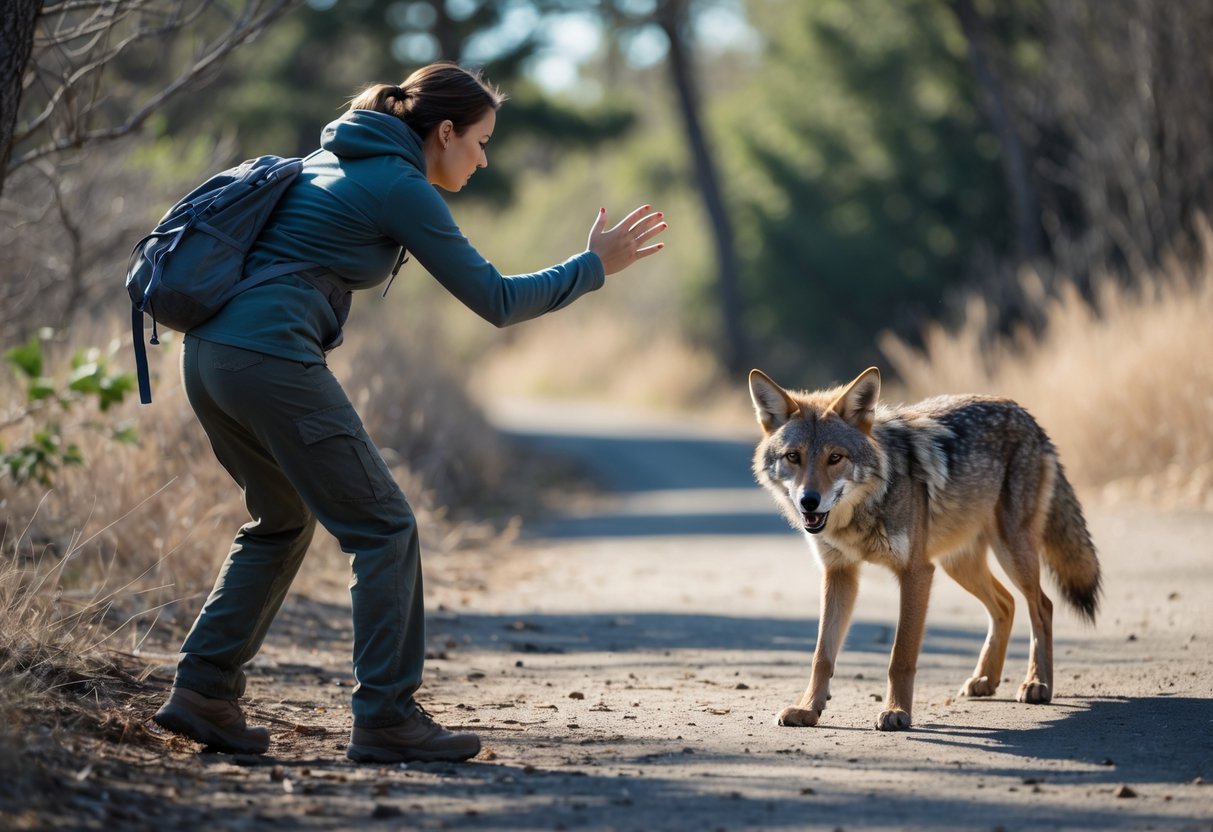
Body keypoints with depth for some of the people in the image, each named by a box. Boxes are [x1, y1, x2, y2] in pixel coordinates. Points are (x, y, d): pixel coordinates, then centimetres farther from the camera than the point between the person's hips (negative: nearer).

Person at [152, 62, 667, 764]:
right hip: (271, 358, -9)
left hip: (210, 355, 9)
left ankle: (203, 689, 19)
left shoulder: (335, 160, 22)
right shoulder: (400, 187, -5)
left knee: (285, 521, 24)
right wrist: (595, 266, 6)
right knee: (383, 528, -1)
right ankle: (387, 718, -1)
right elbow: (497, 301, -2)